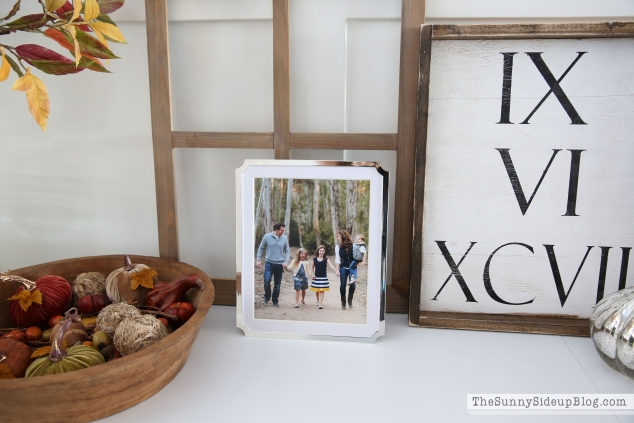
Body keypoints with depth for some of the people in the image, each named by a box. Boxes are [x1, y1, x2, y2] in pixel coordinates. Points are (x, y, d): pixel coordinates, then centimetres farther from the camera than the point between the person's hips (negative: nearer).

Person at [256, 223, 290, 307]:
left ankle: (275, 301, 23)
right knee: (267, 281, -14)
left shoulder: (284, 238, -3)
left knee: (277, 284, 7)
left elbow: (287, 251, 6)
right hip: (269, 263, -1)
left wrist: (286, 261, -6)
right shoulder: (267, 237, -6)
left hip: (279, 264, 1)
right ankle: (267, 297, 12)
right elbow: (261, 248, 5)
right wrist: (258, 260, 0)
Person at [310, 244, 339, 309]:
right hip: (316, 277, 2)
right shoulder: (314, 259, 0)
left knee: (322, 290, -6)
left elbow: (331, 266, -19)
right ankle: (318, 301, 35)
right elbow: (312, 267, 13)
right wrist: (313, 274, 0)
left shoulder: (326, 259, -5)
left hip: (323, 277, -2)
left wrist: (336, 271, -33)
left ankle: (320, 303, -5)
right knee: (316, 290, 11)